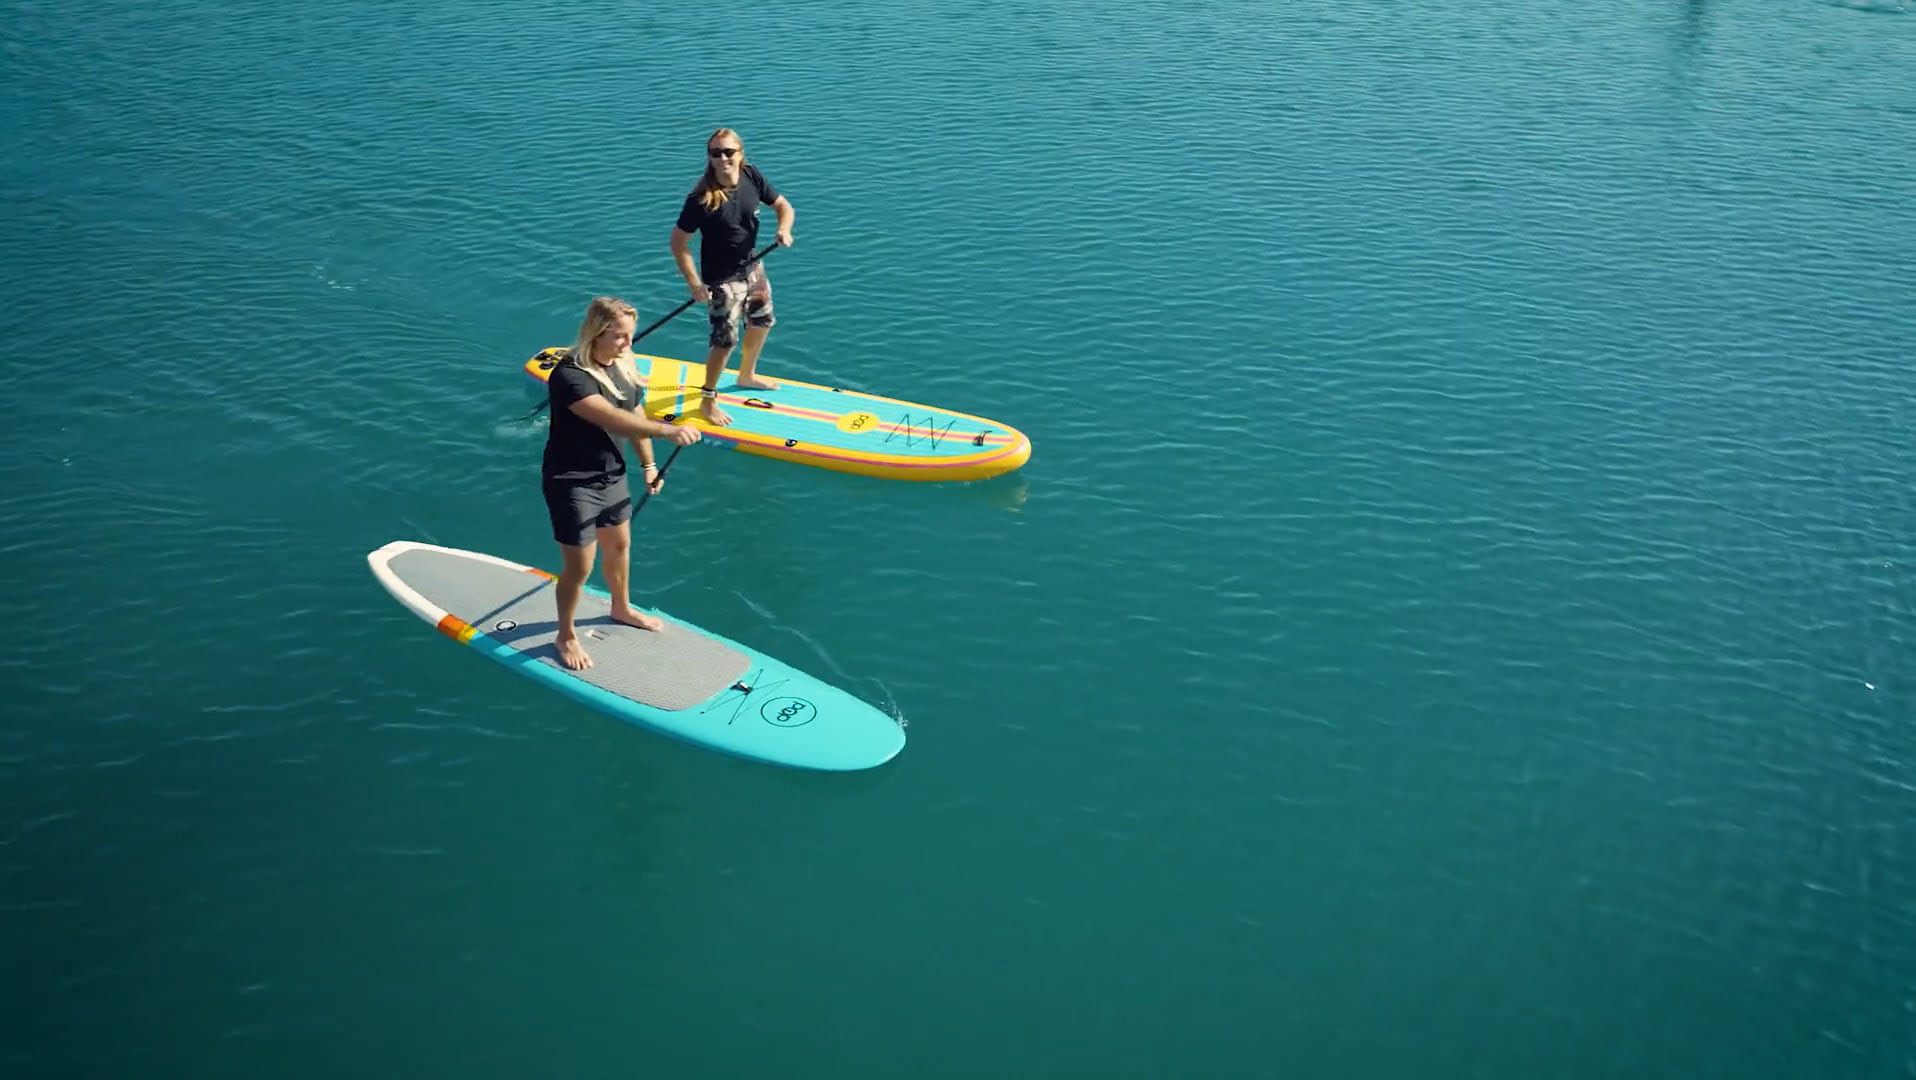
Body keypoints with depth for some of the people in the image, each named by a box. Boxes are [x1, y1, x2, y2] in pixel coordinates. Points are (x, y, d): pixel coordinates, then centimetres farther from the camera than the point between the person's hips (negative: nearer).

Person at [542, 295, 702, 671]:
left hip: (612, 475, 8)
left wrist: (648, 464, 10)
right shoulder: (569, 376, -29)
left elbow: (636, 414, 11)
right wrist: (667, 430, -50)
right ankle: (566, 637, 23)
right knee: (579, 567, 1)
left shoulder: (623, 366, -2)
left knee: (619, 545, 26)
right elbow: (613, 420, -41)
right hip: (572, 483, -8)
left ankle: (621, 608, 51)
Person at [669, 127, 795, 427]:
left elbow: (783, 205, 0)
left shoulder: (751, 176, -12)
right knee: (725, 340, -3)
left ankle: (747, 376, 51)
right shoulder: (701, 198, -28)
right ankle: (707, 401, 16)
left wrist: (784, 229, -21)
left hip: (752, 268, 7)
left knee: (762, 322, 25)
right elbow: (678, 241, -22)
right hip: (722, 279, -7)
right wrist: (694, 283, -26)